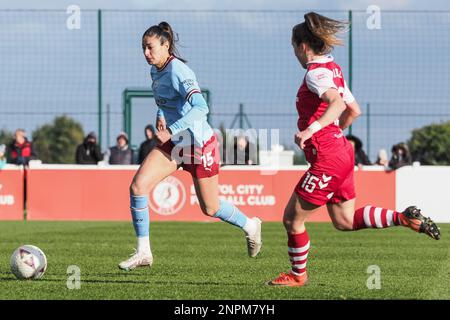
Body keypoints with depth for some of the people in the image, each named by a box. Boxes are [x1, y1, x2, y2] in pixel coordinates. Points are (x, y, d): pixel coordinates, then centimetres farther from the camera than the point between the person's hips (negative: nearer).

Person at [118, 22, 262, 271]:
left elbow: (200, 108, -35)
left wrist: (171, 131, -38)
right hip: (174, 145, 7)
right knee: (138, 186, -13)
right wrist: (160, 116, 3)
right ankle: (143, 252, -5)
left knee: (210, 209, 8)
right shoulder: (156, 71, 3)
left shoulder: (177, 71, -23)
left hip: (199, 145, -7)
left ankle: (250, 226, 38)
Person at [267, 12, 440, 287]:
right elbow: (354, 110, 19)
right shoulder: (333, 69, 13)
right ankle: (405, 219, 10)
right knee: (345, 222, 19)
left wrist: (312, 130, -43)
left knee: (292, 219, 4)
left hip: (327, 159, -10)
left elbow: (337, 102, -33)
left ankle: (298, 275, 19)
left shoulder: (315, 73, -15)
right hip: (341, 150, 10)